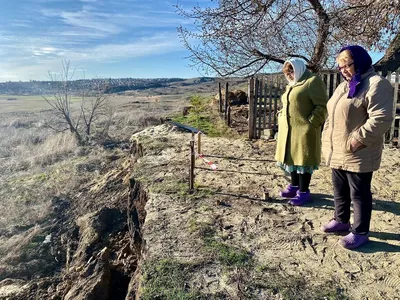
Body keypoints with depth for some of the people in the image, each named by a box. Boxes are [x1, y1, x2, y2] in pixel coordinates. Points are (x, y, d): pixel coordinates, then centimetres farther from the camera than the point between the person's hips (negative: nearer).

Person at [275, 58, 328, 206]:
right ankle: (294, 186, 27)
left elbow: (322, 106, -14)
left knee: (302, 159, -4)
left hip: (304, 130, -9)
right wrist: (281, 118, 14)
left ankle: (304, 192, 6)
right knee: (293, 157, 14)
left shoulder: (313, 80, -7)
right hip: (289, 130, 9)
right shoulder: (291, 85, 21)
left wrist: (310, 124, -18)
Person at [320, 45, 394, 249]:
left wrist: (358, 140, -22)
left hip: (357, 155, -9)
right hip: (337, 152, 9)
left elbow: (381, 118, -23)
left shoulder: (376, 84, -13)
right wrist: (327, 140, 13)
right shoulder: (344, 86, 16)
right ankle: (341, 221, 37)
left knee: (359, 194, 4)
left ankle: (360, 232, 18)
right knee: (340, 190, 20)